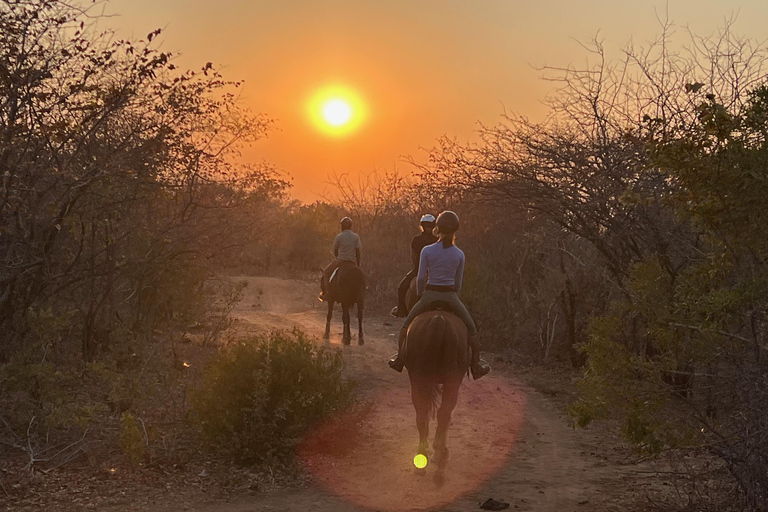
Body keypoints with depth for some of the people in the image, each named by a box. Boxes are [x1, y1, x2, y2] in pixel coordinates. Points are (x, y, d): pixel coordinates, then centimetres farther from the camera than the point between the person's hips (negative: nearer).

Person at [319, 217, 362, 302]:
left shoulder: (339, 237, -5)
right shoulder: (356, 237, 1)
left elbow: (335, 252, 2)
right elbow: (358, 252, 0)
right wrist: (358, 265, 8)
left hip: (340, 261, -2)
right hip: (352, 262, 3)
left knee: (326, 273, 15)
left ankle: (326, 293, 4)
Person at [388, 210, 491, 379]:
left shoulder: (427, 251, -7)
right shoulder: (459, 255, -2)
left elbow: (420, 278, -3)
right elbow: (458, 282, 5)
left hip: (429, 295, 0)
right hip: (451, 296, 0)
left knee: (406, 325, 21)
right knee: (471, 329, 17)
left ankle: (399, 359, 27)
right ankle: (476, 364, 19)